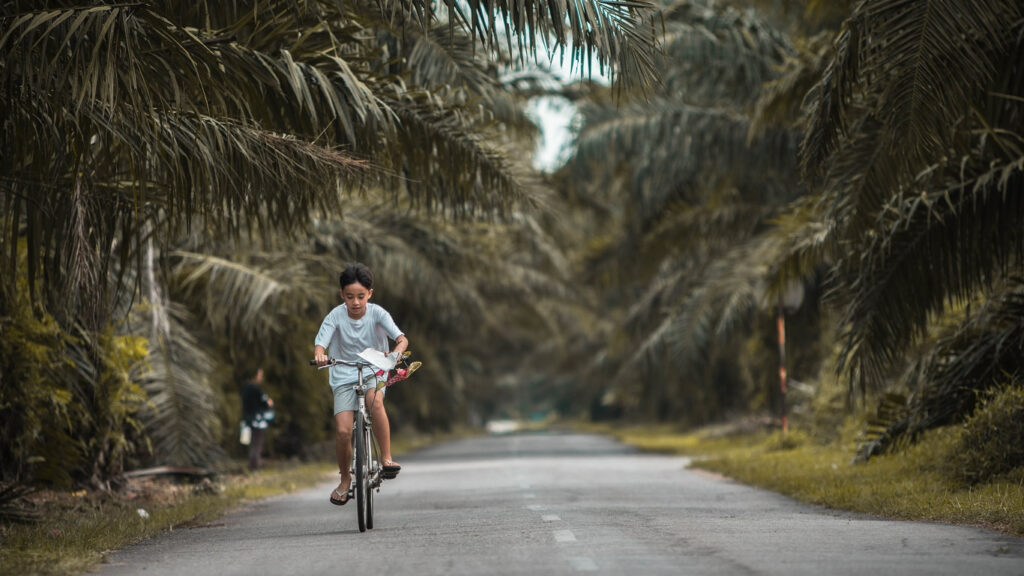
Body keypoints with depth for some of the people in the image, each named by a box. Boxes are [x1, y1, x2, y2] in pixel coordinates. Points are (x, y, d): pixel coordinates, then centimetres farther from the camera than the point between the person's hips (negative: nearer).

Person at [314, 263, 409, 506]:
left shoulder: (377, 313, -8)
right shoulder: (335, 316, -9)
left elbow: (401, 337, -18)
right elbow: (320, 343, -18)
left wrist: (397, 351, -41)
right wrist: (319, 355, -42)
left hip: (374, 371, 0)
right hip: (344, 376, 0)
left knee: (375, 401, -35)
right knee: (343, 431, -15)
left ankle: (386, 457, -23)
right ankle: (345, 479, 10)